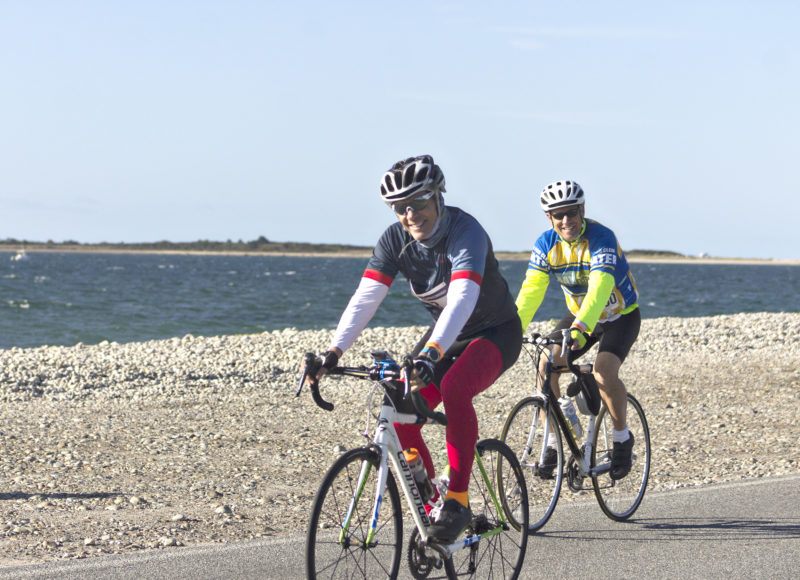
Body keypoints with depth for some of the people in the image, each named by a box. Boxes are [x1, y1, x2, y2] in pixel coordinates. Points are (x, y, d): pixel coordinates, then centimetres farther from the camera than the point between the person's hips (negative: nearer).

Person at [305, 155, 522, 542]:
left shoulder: (465, 232, -29)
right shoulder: (396, 239, -11)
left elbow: (462, 300, -44)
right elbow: (365, 298, -18)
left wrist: (430, 353, -58)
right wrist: (334, 351, -32)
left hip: (495, 333, -6)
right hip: (446, 334, 6)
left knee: (454, 390, -35)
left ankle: (458, 500, -25)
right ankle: (430, 507, 4)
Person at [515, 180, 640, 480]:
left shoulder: (601, 238, -29)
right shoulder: (546, 244, -13)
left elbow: (600, 287, -43)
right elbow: (531, 289, -21)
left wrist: (579, 328, -58)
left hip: (620, 316, -5)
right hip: (578, 314, 5)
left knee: (604, 373, -28)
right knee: (546, 367, -17)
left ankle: (622, 438, -3)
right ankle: (553, 443, -3)